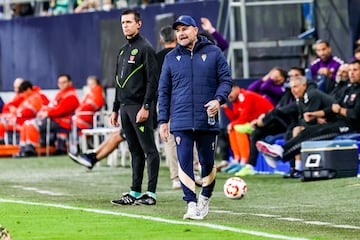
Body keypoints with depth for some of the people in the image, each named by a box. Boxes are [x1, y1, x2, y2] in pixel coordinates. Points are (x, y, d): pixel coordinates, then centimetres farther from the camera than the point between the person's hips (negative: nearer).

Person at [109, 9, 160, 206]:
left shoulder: (145, 48, -7)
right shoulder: (123, 51, 19)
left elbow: (153, 80, -13)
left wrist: (146, 107, -20)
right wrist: (115, 110, 19)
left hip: (139, 107, -8)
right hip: (125, 107, 8)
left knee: (149, 150, -5)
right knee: (134, 151, 10)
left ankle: (151, 193, -6)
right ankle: (135, 192, 12)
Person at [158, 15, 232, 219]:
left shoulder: (213, 53, 4)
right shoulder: (171, 58, 10)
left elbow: (226, 80, 4)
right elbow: (164, 91, 12)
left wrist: (218, 99, -15)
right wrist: (163, 120, 6)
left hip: (207, 120, -1)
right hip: (181, 121, 1)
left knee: (207, 162, 6)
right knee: (185, 162, -8)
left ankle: (205, 197, 27)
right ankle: (191, 203, -6)